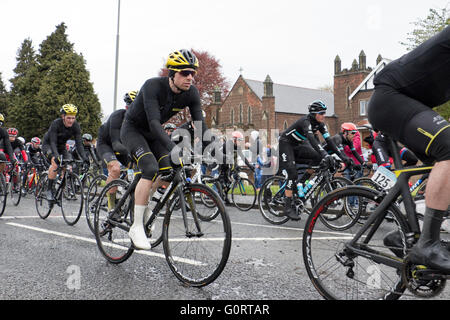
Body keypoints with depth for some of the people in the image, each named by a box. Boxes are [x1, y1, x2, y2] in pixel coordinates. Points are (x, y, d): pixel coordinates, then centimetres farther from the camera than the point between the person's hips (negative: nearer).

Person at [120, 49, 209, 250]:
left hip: (153, 132, 6)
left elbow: (200, 123, -16)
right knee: (150, 169, -27)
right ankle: (137, 227, -19)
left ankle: (144, 207, 16)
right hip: (133, 129, -6)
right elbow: (154, 122, -42)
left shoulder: (191, 93, -15)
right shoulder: (153, 86, -32)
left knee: (169, 172, -10)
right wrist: (173, 148, -54)